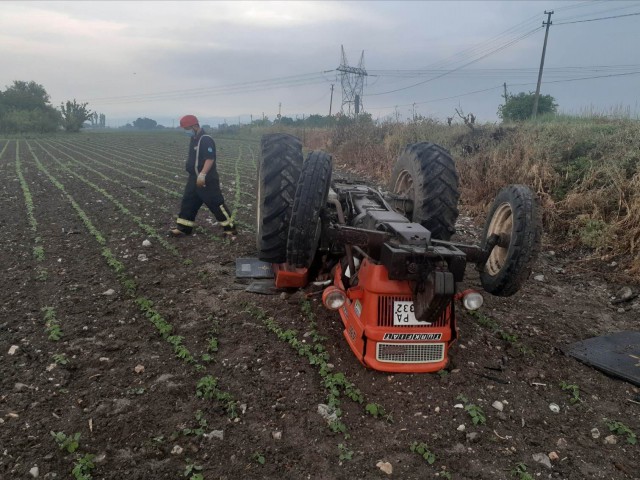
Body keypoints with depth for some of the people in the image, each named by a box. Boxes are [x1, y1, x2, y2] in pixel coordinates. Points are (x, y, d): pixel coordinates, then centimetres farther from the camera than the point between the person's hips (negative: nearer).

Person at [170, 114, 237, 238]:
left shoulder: (206, 140, -17)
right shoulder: (194, 139, 14)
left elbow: (210, 159, -26)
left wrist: (202, 175, -33)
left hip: (207, 180, -10)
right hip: (194, 178, 10)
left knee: (216, 204, -6)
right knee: (188, 202, 12)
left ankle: (230, 228, 3)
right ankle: (183, 228, 22)